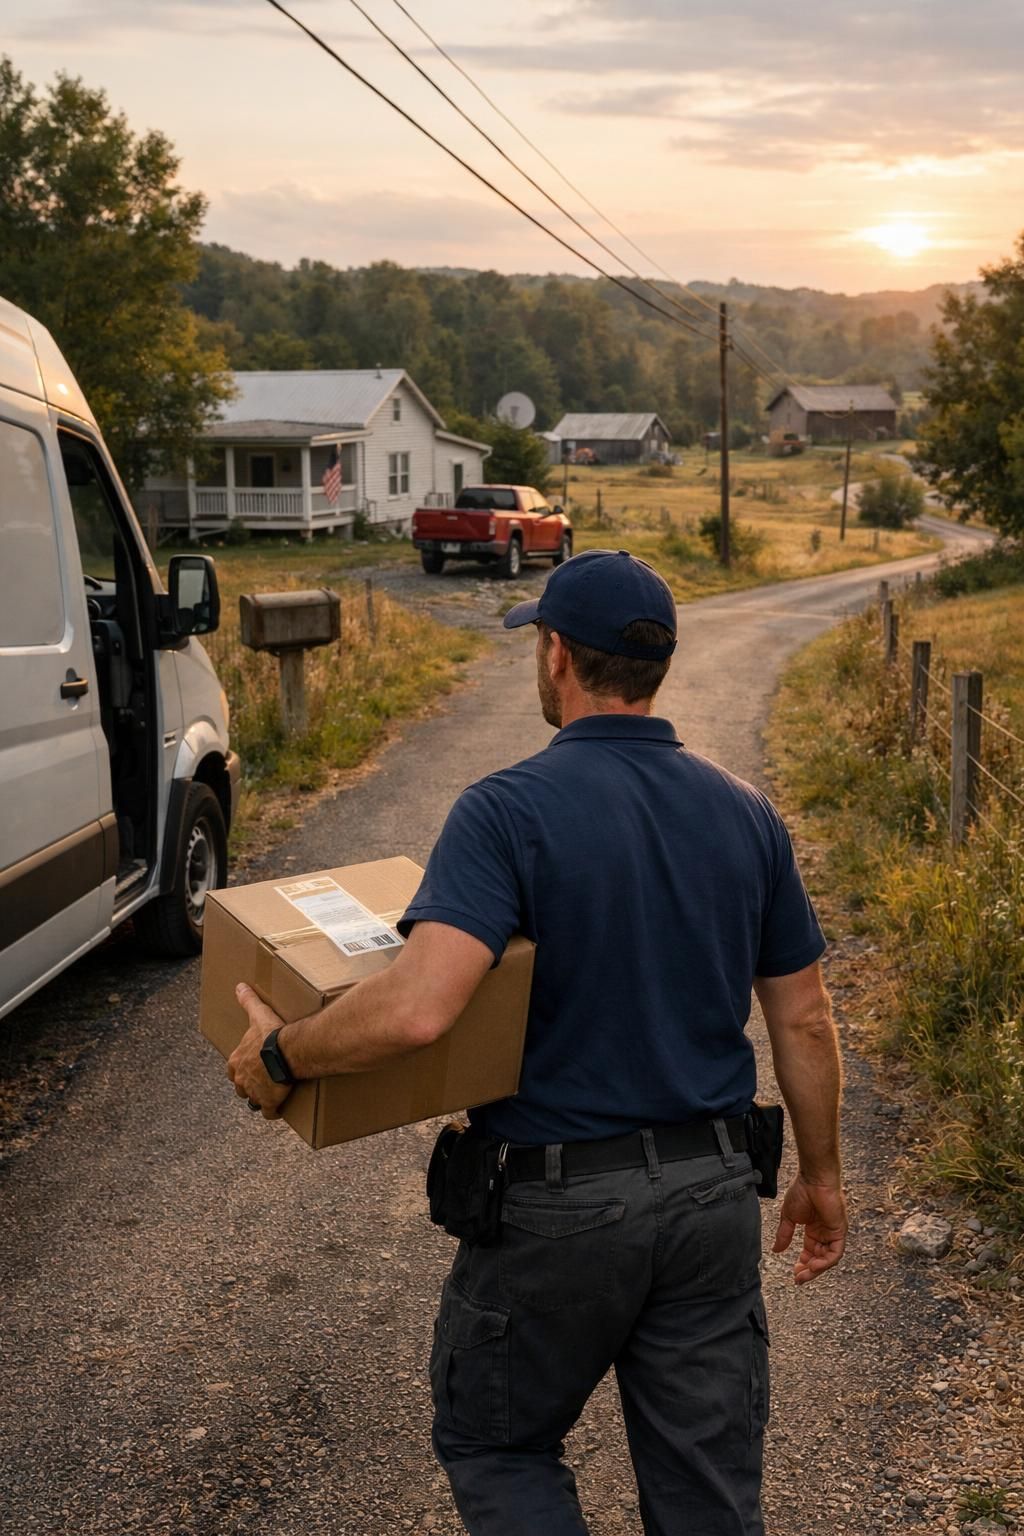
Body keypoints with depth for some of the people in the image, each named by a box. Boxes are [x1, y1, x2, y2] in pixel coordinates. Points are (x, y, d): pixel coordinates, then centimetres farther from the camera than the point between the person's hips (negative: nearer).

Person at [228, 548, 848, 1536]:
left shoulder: (508, 811, -18)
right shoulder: (746, 816, -1)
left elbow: (418, 1008, -31)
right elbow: (803, 1023, 5)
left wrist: (279, 1054, -13)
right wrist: (820, 1177, 18)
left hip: (559, 1204, -5)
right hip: (712, 1195, 5)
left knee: (492, 1443, 21)